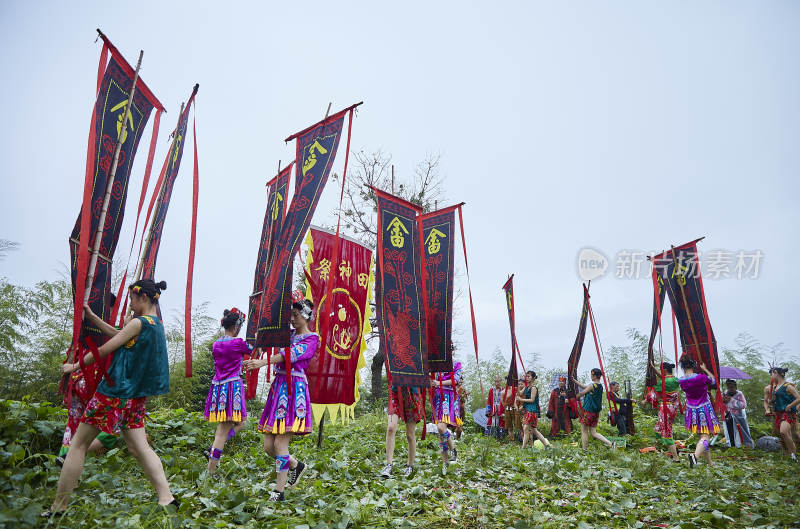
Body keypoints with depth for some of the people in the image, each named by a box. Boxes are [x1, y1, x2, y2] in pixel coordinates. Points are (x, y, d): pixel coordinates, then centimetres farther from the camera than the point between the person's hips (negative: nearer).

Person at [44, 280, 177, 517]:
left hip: (114, 391, -8)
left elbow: (105, 349, -9)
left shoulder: (138, 323, -15)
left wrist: (75, 366, 4)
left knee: (78, 444, 6)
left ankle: (58, 508, 13)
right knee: (140, 448, 7)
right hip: (135, 397, 8)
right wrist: (91, 316, 22)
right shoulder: (157, 325, 11)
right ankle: (166, 498, -1)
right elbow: (117, 334, 21)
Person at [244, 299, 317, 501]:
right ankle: (296, 465, 33)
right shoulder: (289, 334, 21)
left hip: (294, 390, -7)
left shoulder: (311, 338, -3)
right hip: (278, 387, 7)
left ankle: (279, 491, 4)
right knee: (268, 446, 7)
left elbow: (291, 354, -19)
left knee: (280, 444, -9)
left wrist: (263, 362, -30)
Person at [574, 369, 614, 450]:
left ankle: (584, 450, 6)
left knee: (584, 431, 4)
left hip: (588, 411, -8)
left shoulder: (592, 385, -14)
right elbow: (584, 387, 19)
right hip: (596, 413, 8)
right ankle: (610, 444, 1)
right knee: (593, 433, 12)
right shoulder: (600, 386, 10)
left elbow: (581, 393, -4)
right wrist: (574, 380, 22)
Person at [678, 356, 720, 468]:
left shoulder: (681, 380, -8)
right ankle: (695, 455, -31)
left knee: (702, 435, 18)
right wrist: (704, 369, 15)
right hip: (704, 410, -4)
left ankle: (709, 462, 27)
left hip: (691, 411, 4)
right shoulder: (701, 377, -18)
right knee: (705, 436, -5)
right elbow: (713, 380, 3)